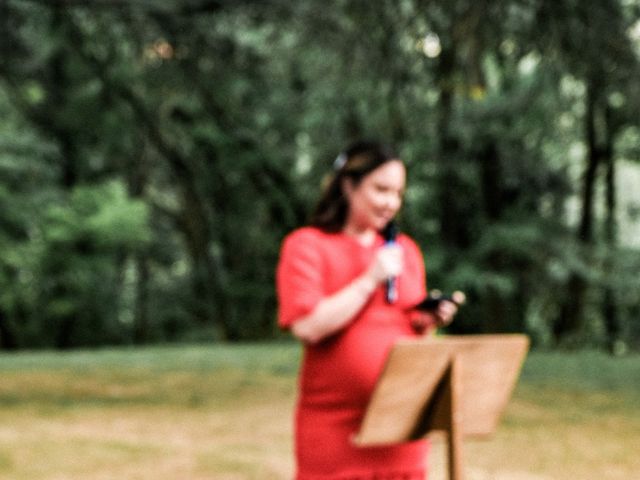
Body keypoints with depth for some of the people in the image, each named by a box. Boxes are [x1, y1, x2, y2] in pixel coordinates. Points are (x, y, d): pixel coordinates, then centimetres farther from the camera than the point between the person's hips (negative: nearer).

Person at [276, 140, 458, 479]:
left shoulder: (404, 250, 15)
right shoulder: (307, 246, -2)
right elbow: (307, 327, -15)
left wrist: (430, 320, 0)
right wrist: (371, 280, -13)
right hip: (335, 423, -5)